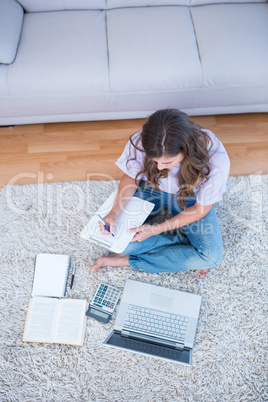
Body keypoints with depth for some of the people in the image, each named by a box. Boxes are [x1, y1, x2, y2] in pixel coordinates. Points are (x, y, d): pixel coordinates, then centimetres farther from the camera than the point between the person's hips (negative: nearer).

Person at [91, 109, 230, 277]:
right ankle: (184, 240, -4)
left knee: (212, 257, -21)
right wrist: (115, 212, -27)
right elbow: (131, 177, -10)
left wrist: (156, 229, -26)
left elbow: (199, 210, -20)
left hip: (189, 197, -1)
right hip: (151, 189, 2)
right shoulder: (139, 143, -31)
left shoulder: (216, 162, -36)